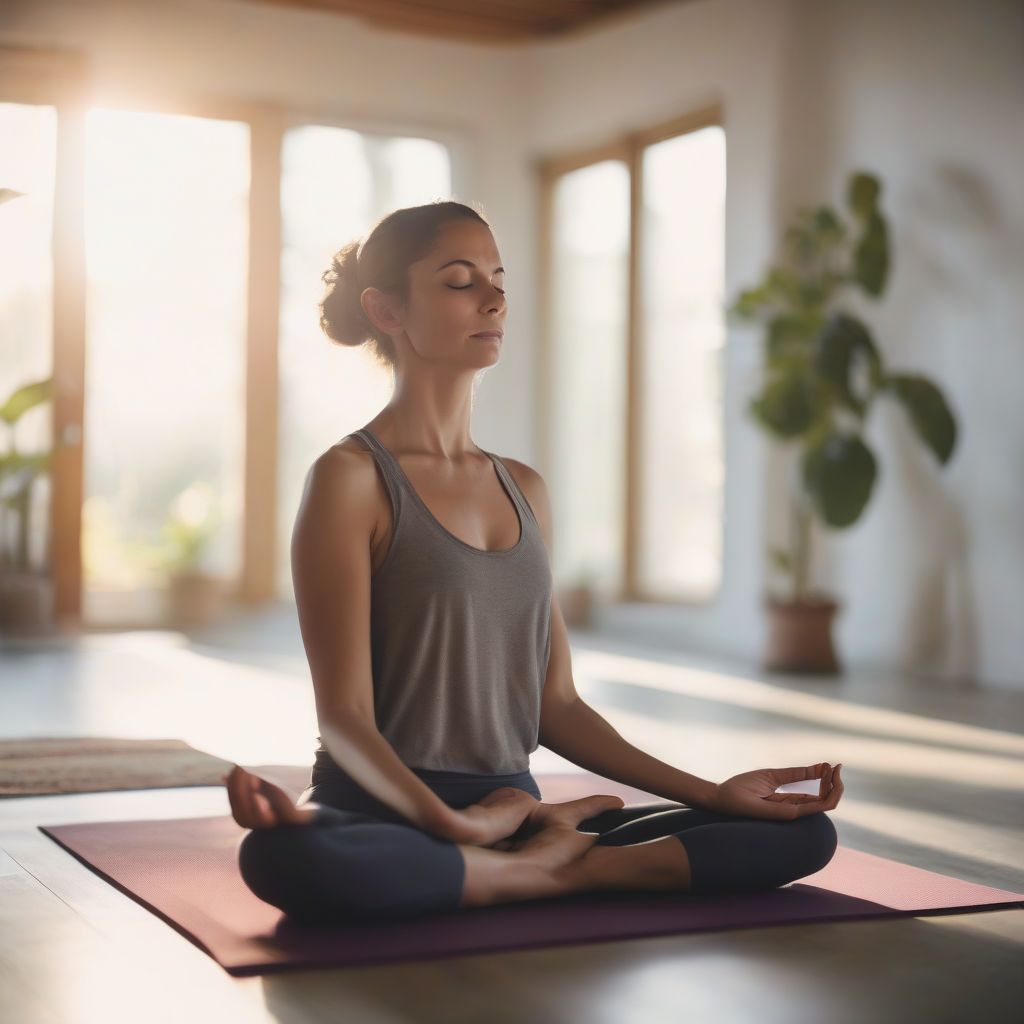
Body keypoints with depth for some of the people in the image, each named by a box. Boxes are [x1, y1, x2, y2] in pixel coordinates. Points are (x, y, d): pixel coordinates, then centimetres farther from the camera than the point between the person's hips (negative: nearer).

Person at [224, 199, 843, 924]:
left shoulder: (525, 489, 14)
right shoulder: (352, 478, -5)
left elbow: (556, 705, 14)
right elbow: (344, 714, -12)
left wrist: (712, 795, 7)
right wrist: (449, 820, -29)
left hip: (508, 813, 5)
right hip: (388, 823, -5)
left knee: (804, 832, -6)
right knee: (284, 858, -41)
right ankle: (546, 870, -20)